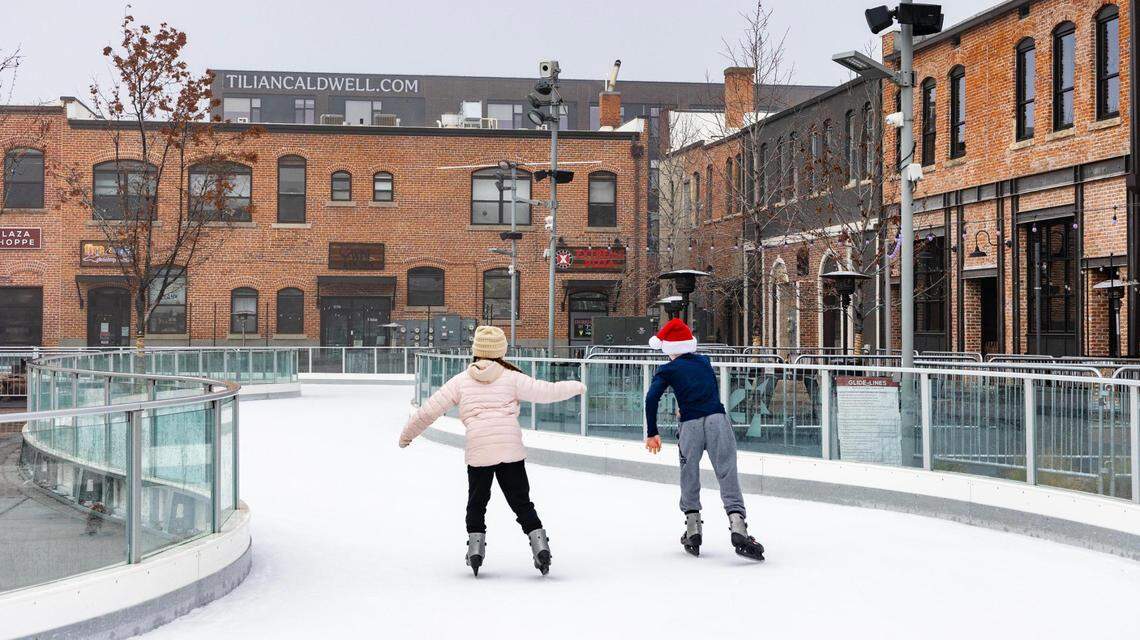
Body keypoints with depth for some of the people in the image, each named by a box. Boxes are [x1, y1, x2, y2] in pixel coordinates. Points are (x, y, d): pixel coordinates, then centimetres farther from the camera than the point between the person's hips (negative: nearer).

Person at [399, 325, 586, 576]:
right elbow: (546, 392, 4)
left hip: (477, 451, 0)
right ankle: (539, 543, -3)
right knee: (521, 502, 9)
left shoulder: (460, 381, 8)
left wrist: (407, 434, 24)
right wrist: (576, 387, 22)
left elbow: (429, 410, 10)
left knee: (476, 503, 18)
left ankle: (476, 545, 8)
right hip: (511, 449, 0)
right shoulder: (512, 378, 6)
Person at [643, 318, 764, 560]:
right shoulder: (705, 362, 19)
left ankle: (693, 529, 15)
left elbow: (652, 398, -5)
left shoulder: (668, 370, 8)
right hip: (717, 420, 1)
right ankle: (737, 526, -20)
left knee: (689, 477, 16)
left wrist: (652, 433, -1)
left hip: (690, 426, -1)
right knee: (728, 475, -5)